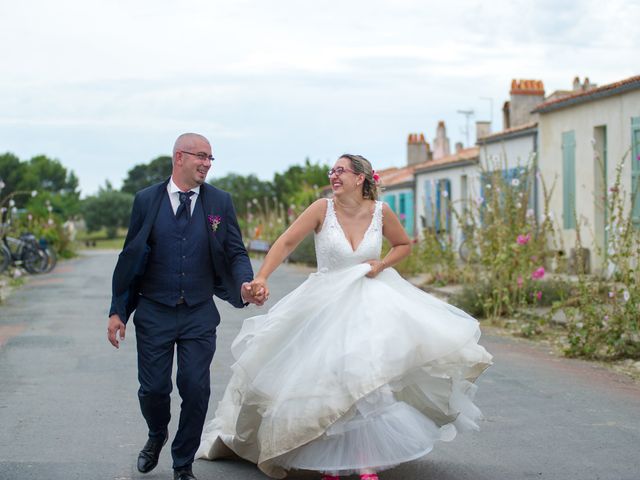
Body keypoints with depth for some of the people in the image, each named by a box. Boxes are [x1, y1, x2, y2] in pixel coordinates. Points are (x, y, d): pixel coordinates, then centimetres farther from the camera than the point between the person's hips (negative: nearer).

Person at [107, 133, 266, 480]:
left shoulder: (220, 202, 1)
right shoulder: (147, 199, 0)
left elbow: (236, 253, 1)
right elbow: (130, 257, 3)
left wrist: (246, 284, -20)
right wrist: (117, 310, 0)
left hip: (199, 315, 1)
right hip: (154, 313, 0)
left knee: (196, 390, -1)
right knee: (153, 389, 4)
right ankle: (157, 437, 38)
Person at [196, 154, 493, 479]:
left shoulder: (380, 212, -4)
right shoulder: (323, 208, -9)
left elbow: (403, 245, 12)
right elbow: (286, 242, -16)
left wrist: (383, 264, -7)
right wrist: (261, 278, -29)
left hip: (371, 302, 1)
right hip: (326, 305, -1)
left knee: (368, 378, -6)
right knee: (324, 382, 4)